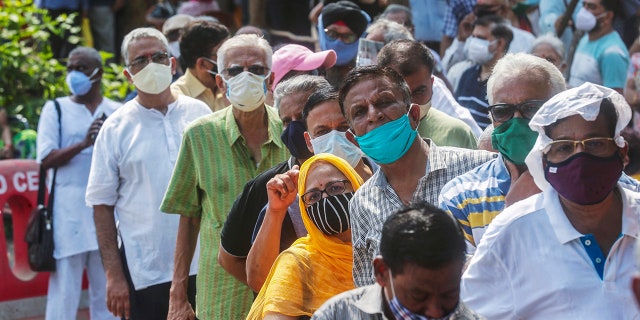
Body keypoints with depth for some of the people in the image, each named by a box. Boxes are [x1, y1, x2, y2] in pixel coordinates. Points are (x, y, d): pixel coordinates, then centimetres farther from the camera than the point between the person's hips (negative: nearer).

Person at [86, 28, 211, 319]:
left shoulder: (199, 114, 7)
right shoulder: (116, 128, 1)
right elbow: (102, 205, 0)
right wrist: (114, 275, -6)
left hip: (203, 265, 2)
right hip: (143, 272, -2)